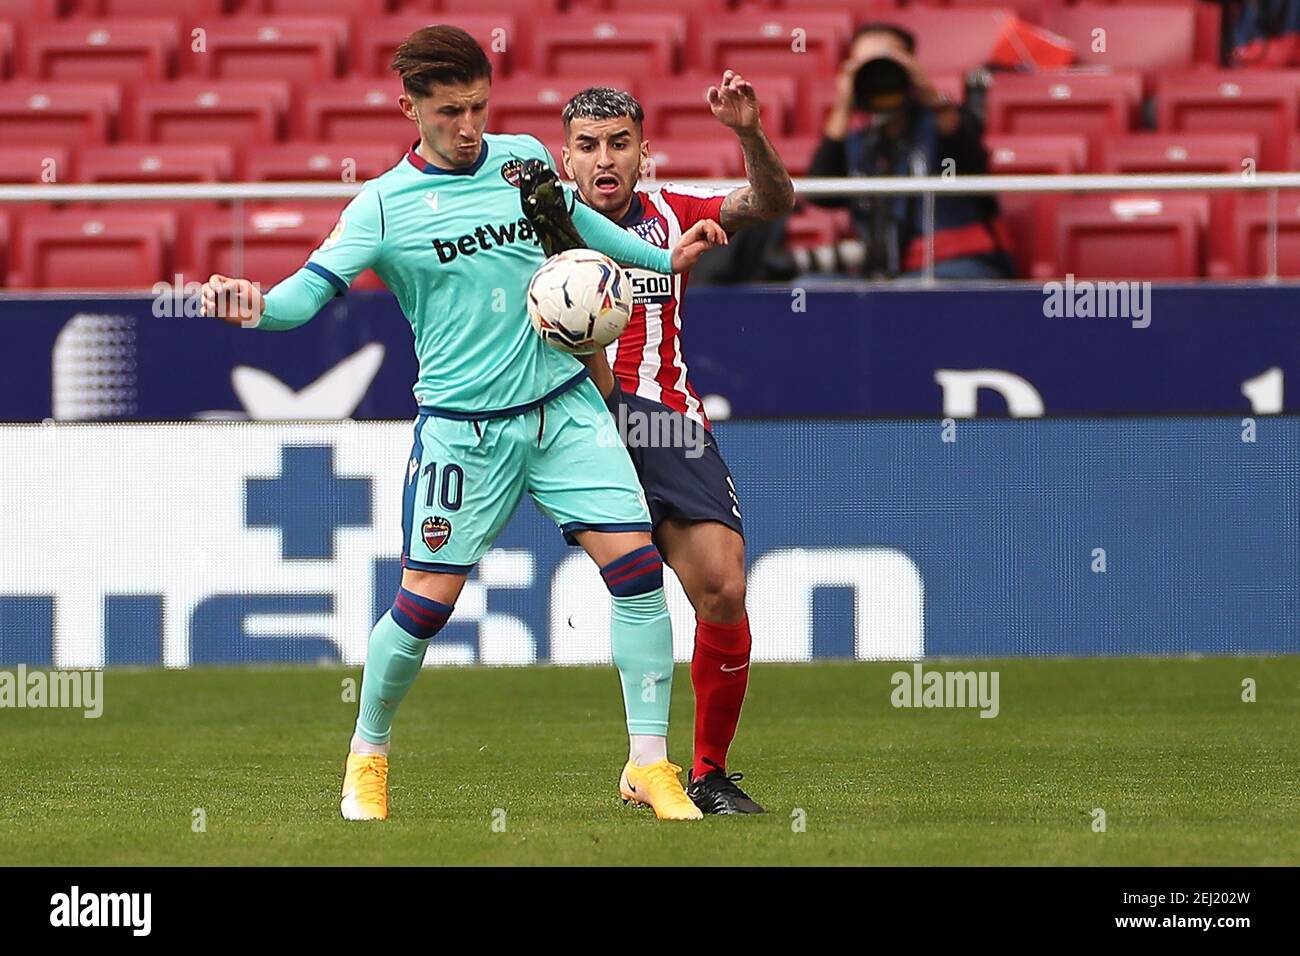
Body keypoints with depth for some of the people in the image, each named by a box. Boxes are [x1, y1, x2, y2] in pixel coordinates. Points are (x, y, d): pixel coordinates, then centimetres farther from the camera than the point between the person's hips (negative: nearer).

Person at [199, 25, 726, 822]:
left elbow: (574, 218, 25)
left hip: (564, 405, 3)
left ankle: (650, 763, 0)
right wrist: (257, 307, -35)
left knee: (636, 563, -9)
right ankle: (369, 757, 21)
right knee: (427, 600, -4)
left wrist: (664, 258, 21)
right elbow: (311, 289, -14)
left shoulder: (525, 158, 5)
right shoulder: (385, 205, -7)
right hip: (461, 423, -3)